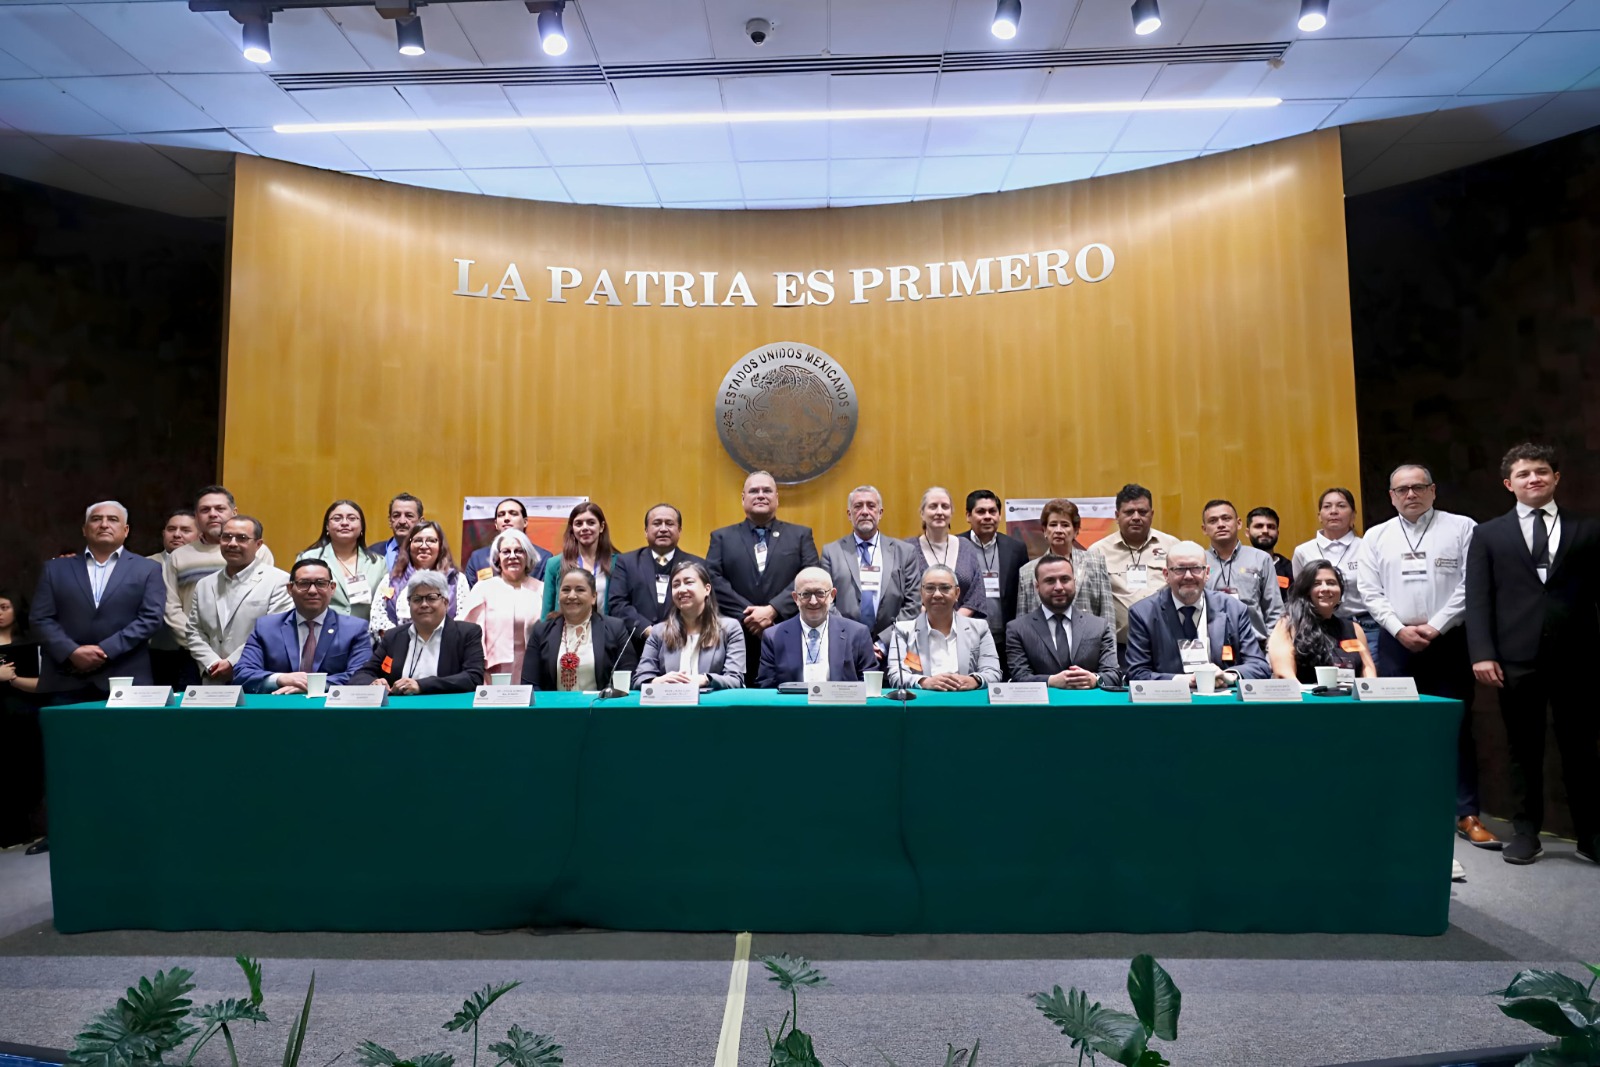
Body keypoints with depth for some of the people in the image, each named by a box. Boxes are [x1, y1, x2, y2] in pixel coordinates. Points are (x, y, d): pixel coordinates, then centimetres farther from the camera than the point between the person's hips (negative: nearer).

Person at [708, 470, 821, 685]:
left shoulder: (801, 535, 12)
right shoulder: (722, 537, 13)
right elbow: (713, 580, -1)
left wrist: (772, 610, -13)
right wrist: (748, 616, -12)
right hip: (738, 641, 0)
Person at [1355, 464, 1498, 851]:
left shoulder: (1462, 528, 2)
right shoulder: (1376, 537, 8)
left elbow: (1469, 586, -5)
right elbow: (1371, 592, 4)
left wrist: (1433, 628, -11)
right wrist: (1400, 630, -8)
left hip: (1448, 641, -2)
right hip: (1396, 642, 2)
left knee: (1457, 727, 1)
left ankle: (1467, 815, 8)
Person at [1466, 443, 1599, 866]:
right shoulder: (1488, 535, 9)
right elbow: (1477, 598, 2)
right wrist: (1482, 653, -8)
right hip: (1517, 658, 0)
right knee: (1524, 750, 8)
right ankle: (1525, 833, 18)